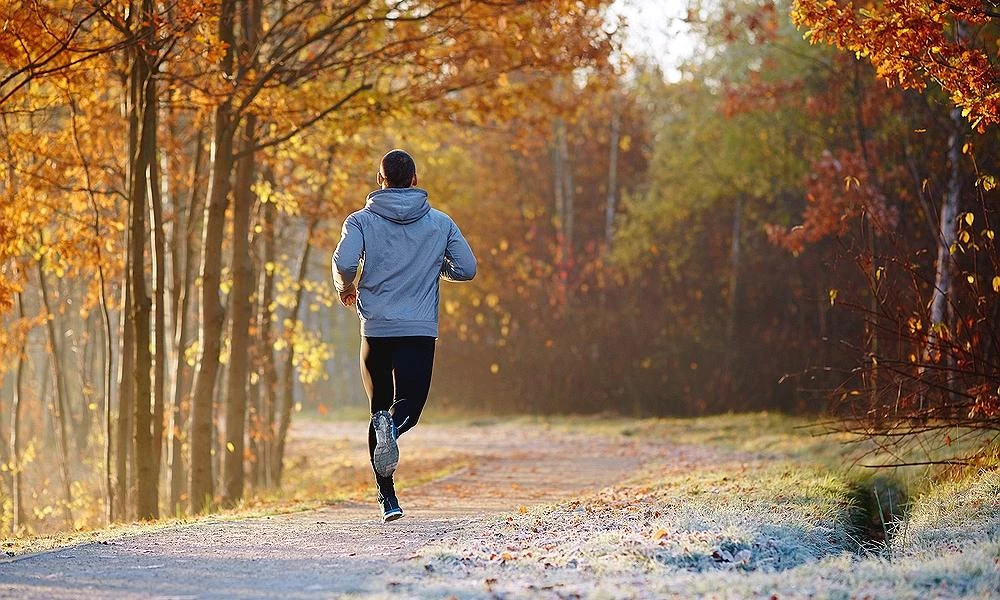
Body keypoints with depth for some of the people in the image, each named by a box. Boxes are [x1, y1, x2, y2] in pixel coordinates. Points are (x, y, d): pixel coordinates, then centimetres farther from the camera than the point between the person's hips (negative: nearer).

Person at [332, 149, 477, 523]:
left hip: (376, 330, 1)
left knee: (379, 407, 13)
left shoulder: (362, 221, 2)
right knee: (409, 405, -1)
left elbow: (343, 263, -13)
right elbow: (466, 269, 6)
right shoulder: (440, 223, 7)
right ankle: (392, 426, -39)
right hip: (421, 331, -1)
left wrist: (346, 288, 8)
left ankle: (387, 497, 3)